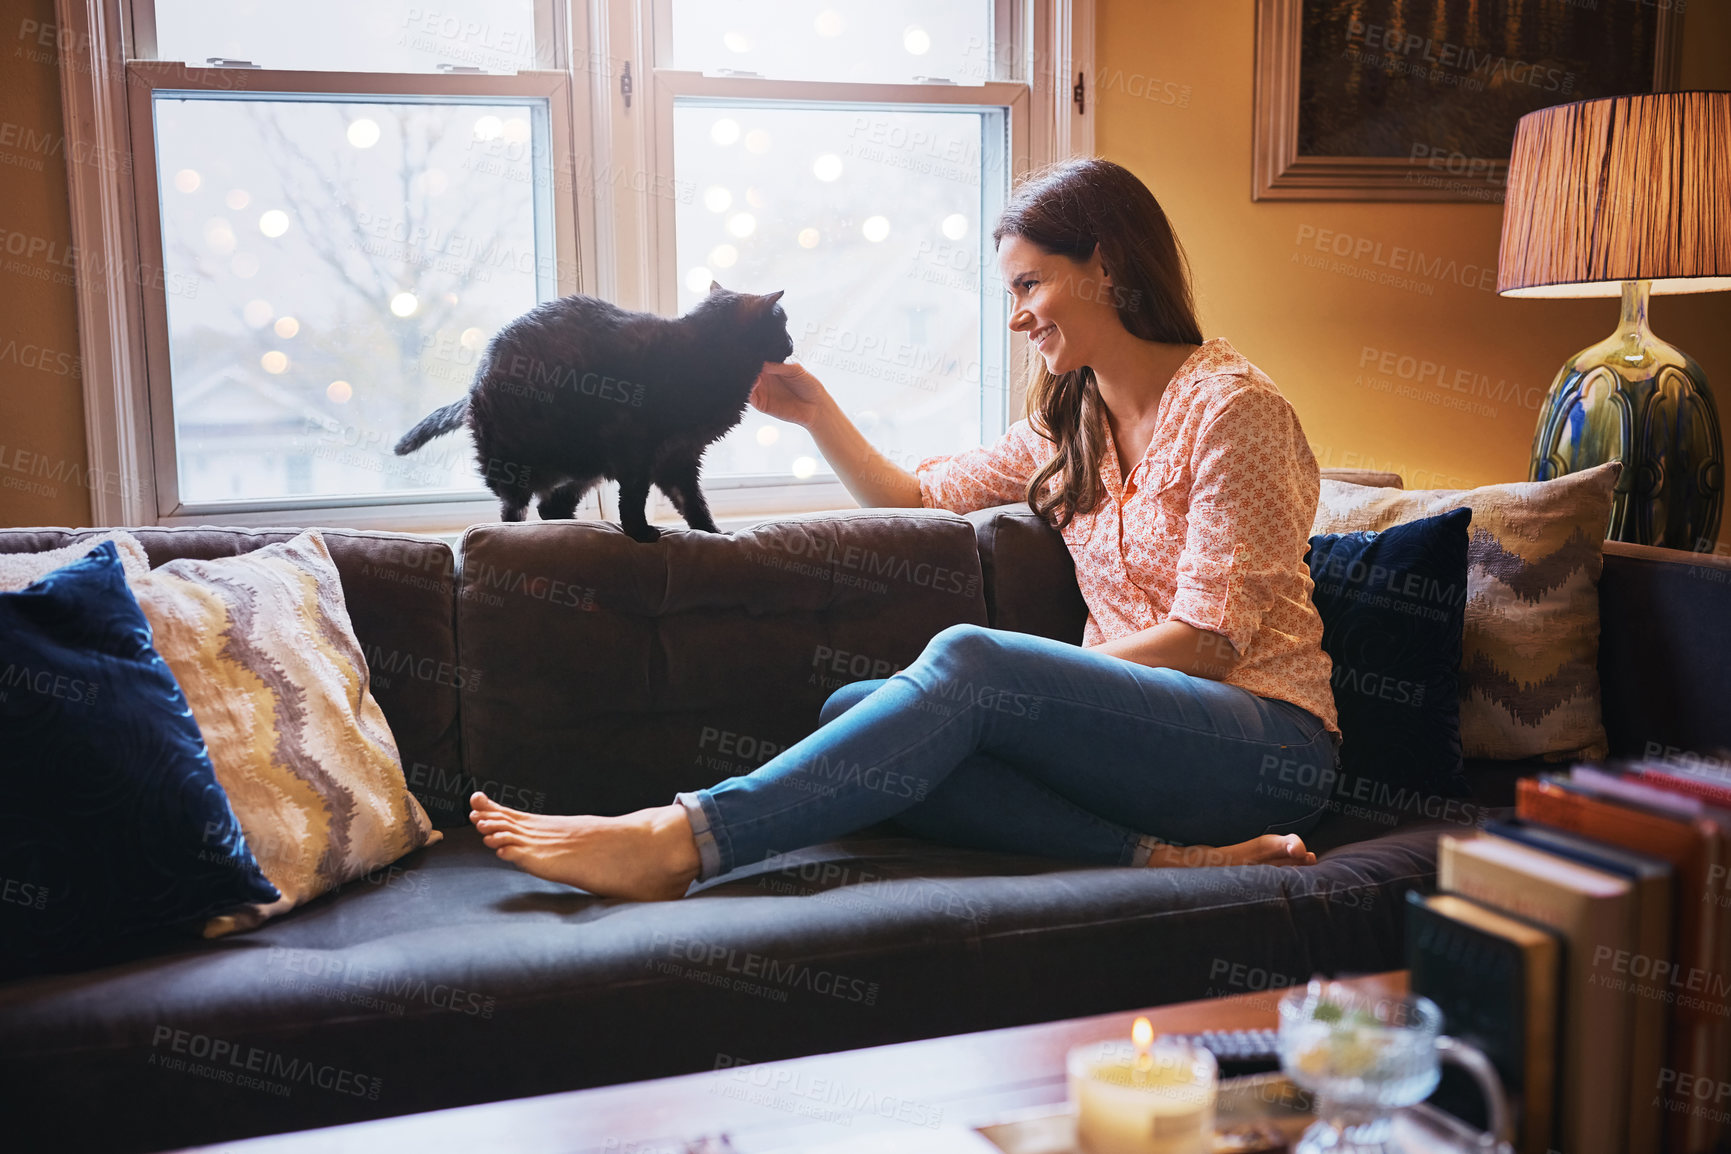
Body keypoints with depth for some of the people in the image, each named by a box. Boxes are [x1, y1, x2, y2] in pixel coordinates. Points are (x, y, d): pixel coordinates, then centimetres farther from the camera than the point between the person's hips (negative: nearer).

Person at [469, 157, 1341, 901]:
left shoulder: (1230, 407, -7)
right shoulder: (1069, 420, 16)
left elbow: (1208, 638, -13)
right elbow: (917, 497, 22)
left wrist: (1019, 680, -16)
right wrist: (814, 411, 9)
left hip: (1267, 740, -6)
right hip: (1134, 725, 6)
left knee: (969, 660, -32)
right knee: (856, 714, -20)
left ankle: (681, 841, -34)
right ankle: (1157, 857, -29)